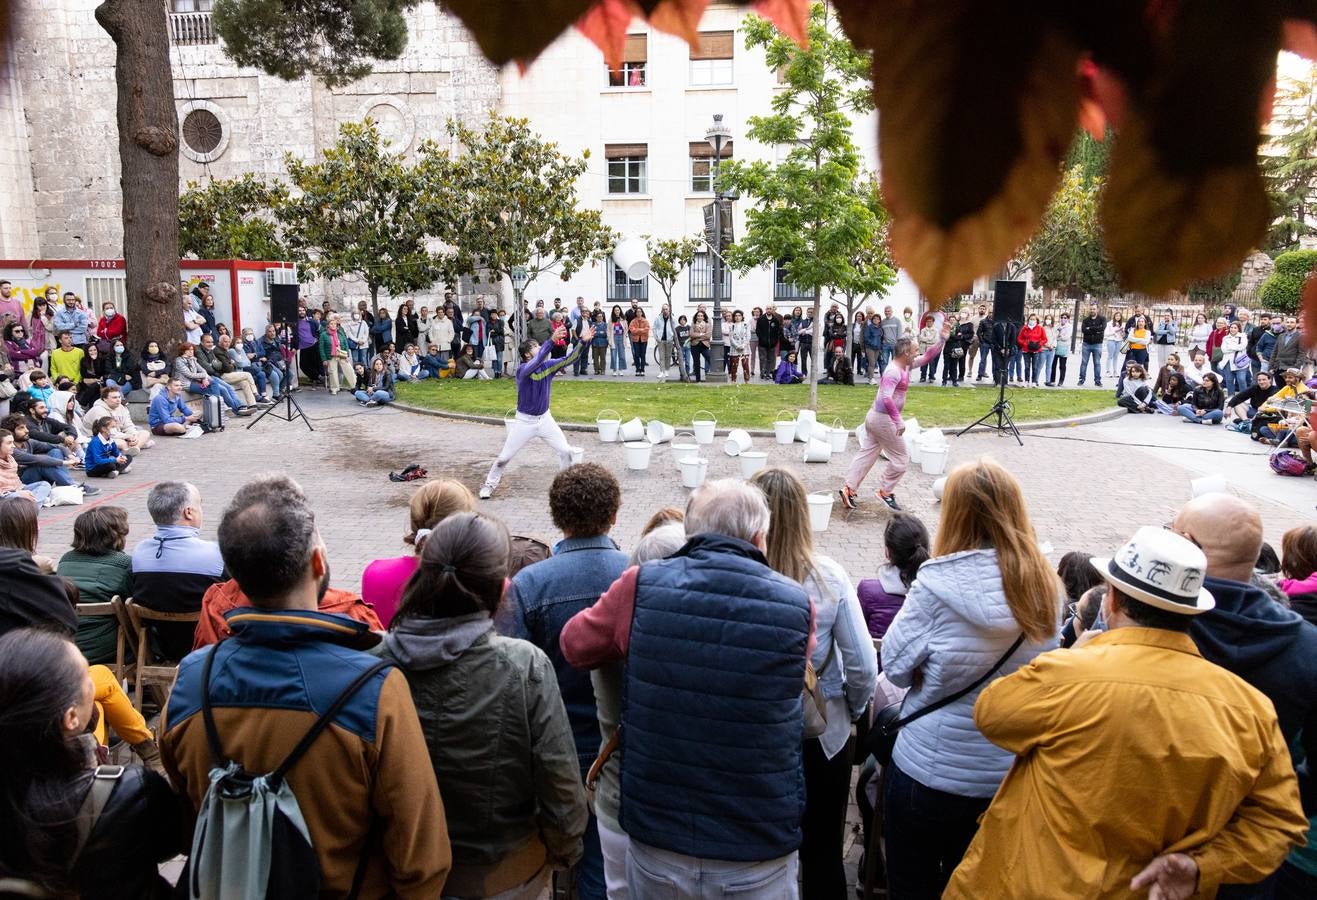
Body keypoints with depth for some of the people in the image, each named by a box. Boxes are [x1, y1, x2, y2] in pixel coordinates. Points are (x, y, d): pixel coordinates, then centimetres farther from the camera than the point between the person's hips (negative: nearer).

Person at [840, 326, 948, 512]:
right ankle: (885, 491, 12)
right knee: (900, 459, 3)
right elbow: (886, 397, -32)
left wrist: (942, 339, 8)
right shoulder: (894, 371, -22)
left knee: (868, 453, 11)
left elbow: (927, 356, 18)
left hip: (875, 416, 10)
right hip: (884, 419, -10)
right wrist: (898, 421, -31)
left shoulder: (906, 366, 8)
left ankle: (849, 489, 9)